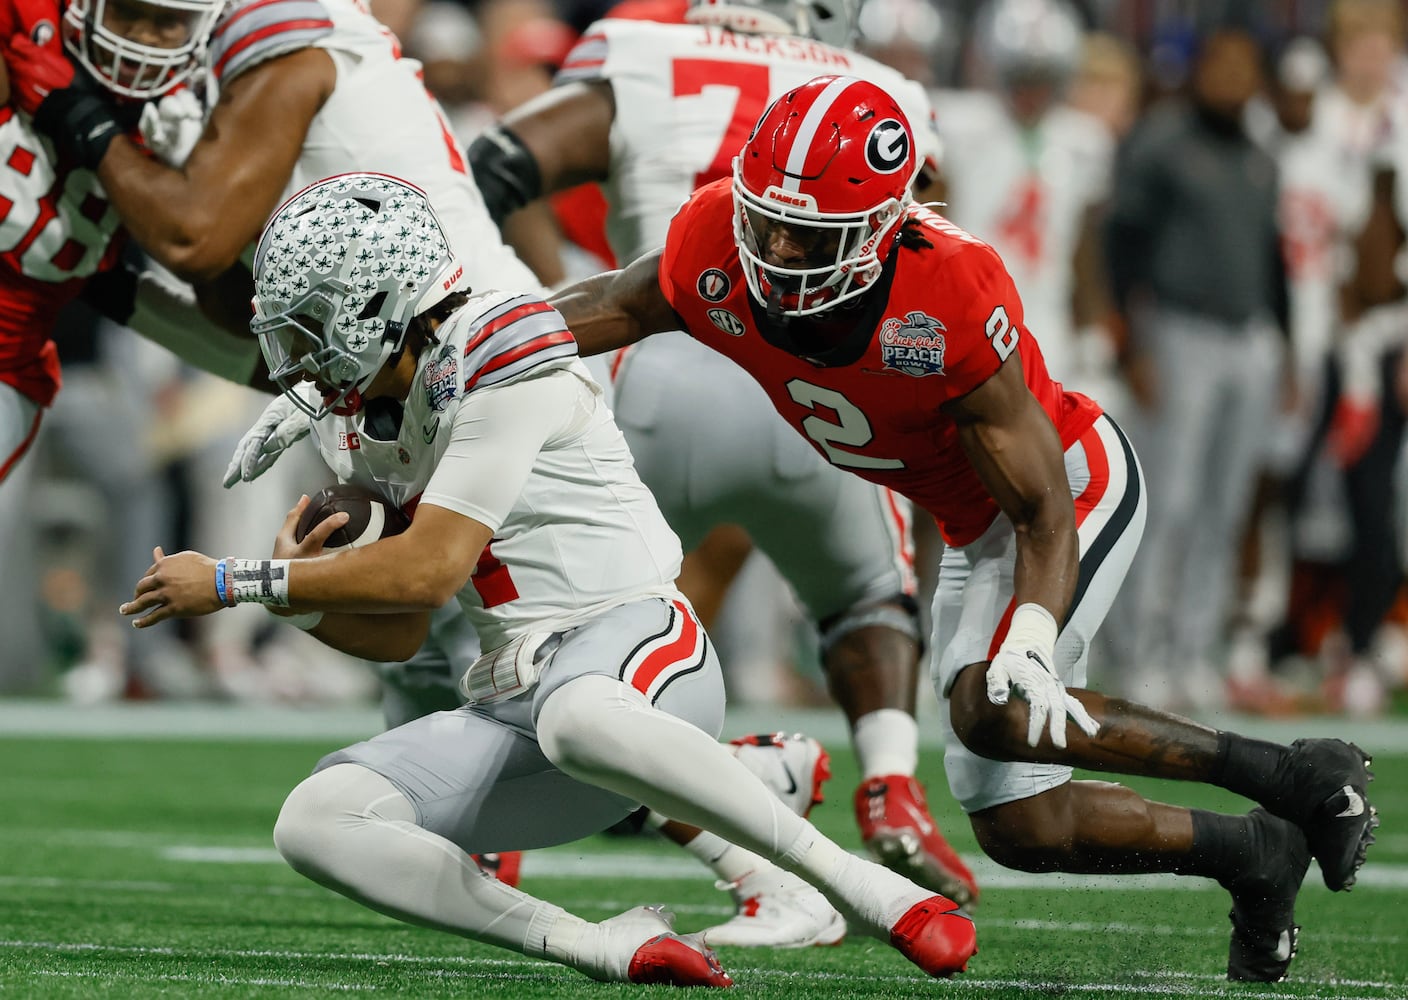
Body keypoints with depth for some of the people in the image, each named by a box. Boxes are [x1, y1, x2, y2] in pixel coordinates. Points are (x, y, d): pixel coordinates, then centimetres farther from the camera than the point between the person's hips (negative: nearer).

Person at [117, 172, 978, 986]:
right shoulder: (364, 425, 13)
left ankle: (859, 884, -29)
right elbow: (399, 634, 17)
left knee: (575, 720, -44)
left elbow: (428, 573, -19)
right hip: (516, 698, 8)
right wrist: (298, 596, -3)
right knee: (315, 823, -12)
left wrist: (235, 583, -12)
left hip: (635, 638, -8)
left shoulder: (498, 371, -14)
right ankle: (604, 945, -18)